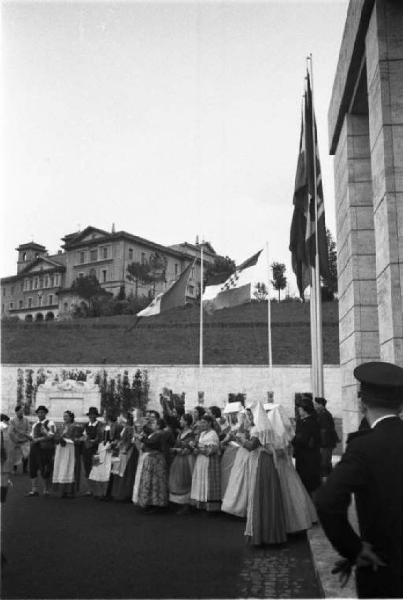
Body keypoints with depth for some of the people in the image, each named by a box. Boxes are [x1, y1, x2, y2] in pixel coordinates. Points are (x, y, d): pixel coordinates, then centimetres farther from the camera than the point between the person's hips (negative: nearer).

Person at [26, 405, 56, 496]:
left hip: (45, 448, -6)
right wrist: (33, 438, -2)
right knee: (32, 469, 4)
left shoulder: (50, 423, -3)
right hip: (34, 448, 6)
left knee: (45, 470, -2)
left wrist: (39, 439, -14)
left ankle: (46, 490, 10)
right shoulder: (35, 424, 17)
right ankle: (34, 490, 13)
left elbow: (51, 436, -12)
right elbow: (32, 436, 20)